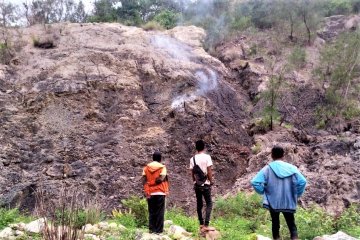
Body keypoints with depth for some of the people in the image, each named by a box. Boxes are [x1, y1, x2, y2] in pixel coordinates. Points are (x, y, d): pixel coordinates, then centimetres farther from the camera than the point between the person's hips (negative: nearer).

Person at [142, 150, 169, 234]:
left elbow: (144, 180, -3)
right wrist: (155, 182, -3)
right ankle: (159, 230, 3)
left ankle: (152, 229, 11)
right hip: (160, 193, -3)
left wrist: (147, 191, -2)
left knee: (151, 212, 11)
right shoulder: (162, 167, -4)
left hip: (150, 193, 3)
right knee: (159, 212, 3)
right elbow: (161, 179, -17)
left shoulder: (146, 167, 5)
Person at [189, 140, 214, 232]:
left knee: (199, 204, 13)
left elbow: (192, 173, 5)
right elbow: (209, 171, -12)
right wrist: (211, 181, 0)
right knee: (209, 204, 3)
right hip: (205, 184, -4)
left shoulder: (193, 159, 1)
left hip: (197, 185, 4)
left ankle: (201, 225, 21)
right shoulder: (207, 157, -10)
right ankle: (206, 225, -6)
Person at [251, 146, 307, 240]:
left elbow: (255, 182, -18)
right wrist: (296, 195, 5)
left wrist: (263, 192, -1)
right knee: (291, 224, 12)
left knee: (275, 223, 15)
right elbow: (302, 182, -9)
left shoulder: (267, 168, -10)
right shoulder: (291, 168, -4)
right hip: (289, 202, 1)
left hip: (273, 202, -1)